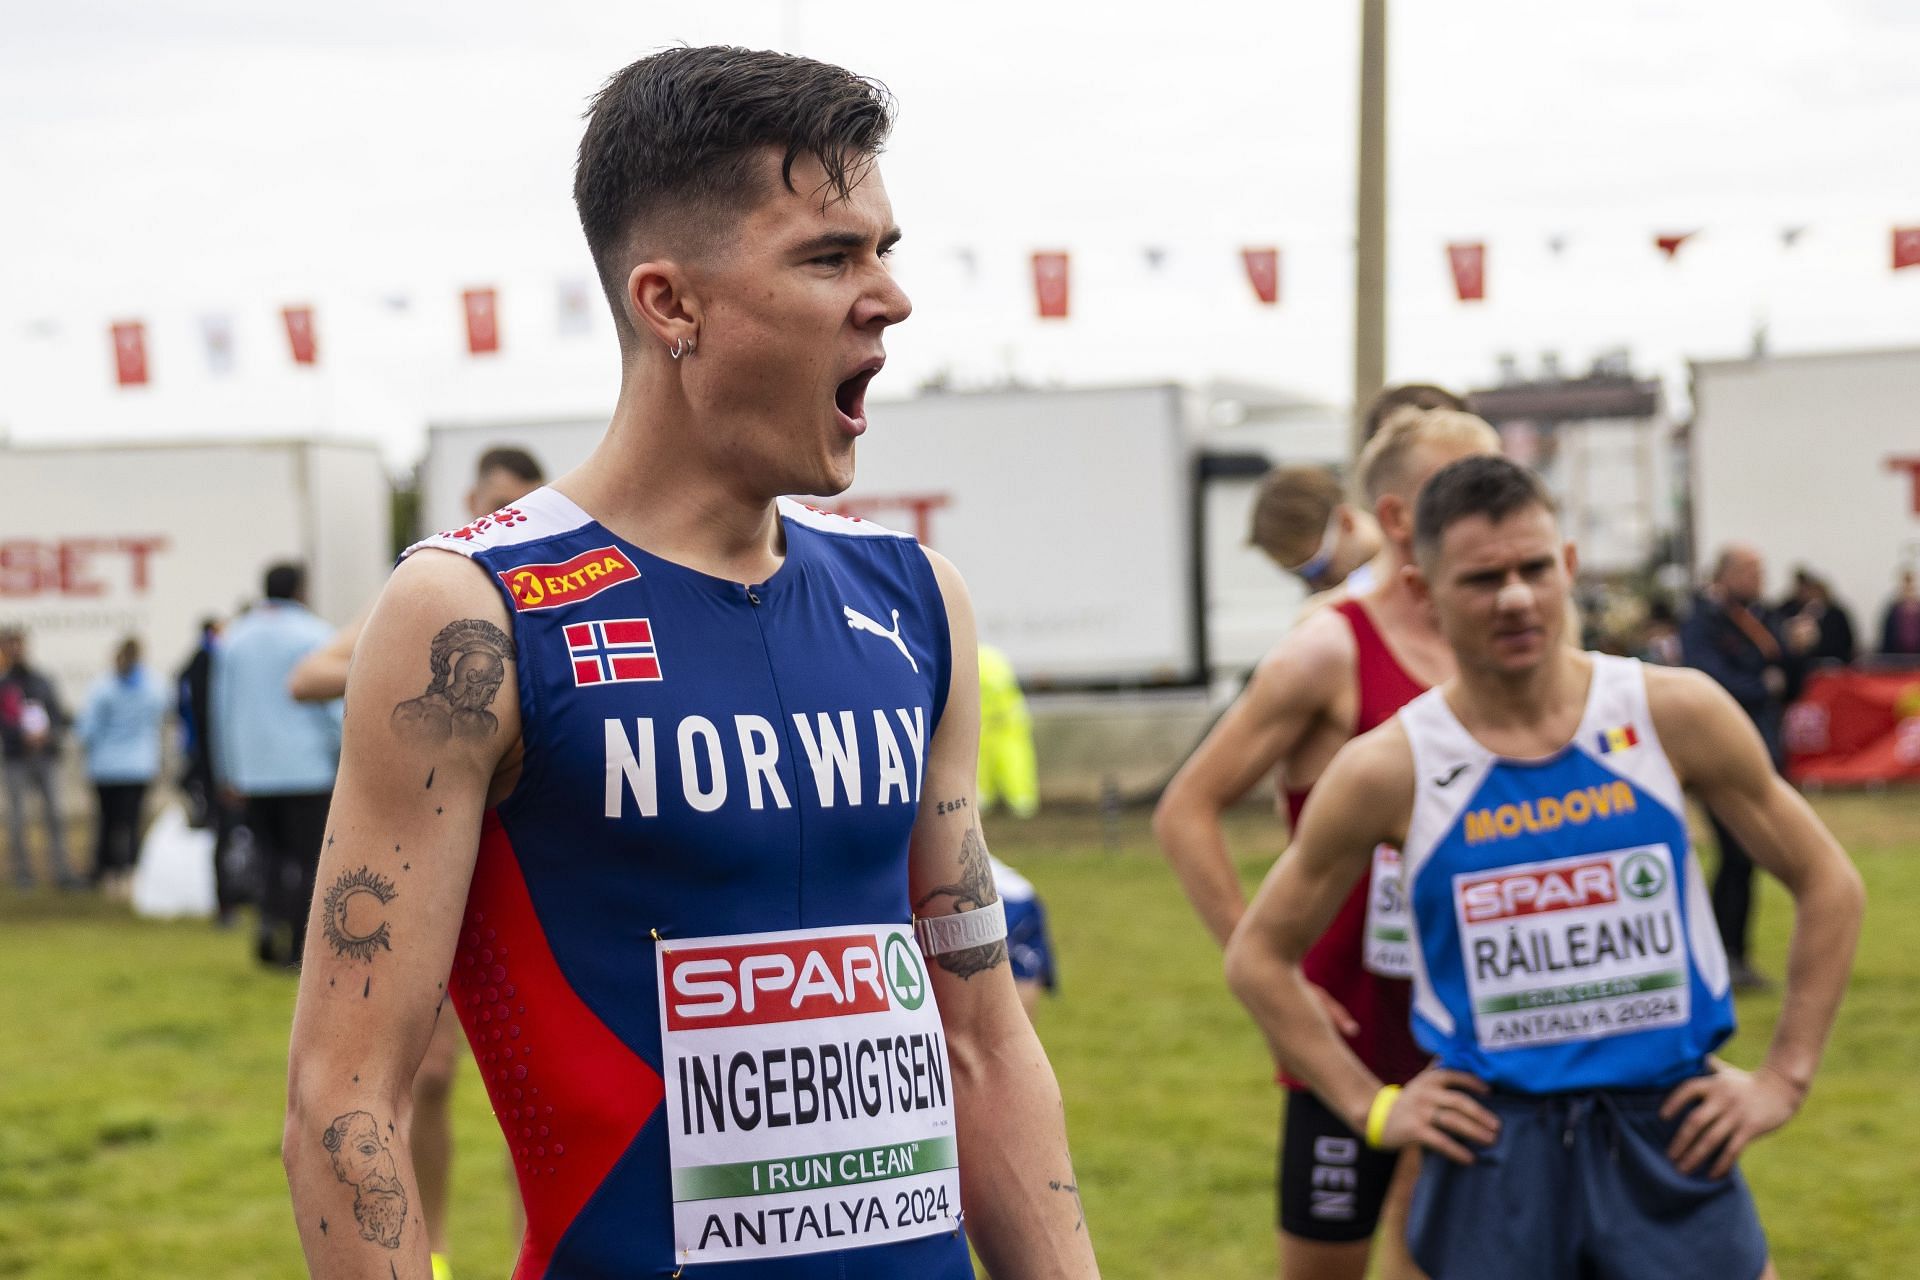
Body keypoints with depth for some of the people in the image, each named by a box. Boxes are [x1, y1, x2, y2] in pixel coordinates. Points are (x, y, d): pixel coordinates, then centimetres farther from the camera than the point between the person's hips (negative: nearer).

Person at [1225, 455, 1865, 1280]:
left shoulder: (1674, 714, -3)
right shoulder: (1387, 771, -5)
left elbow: (1829, 887, 8)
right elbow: (1258, 956, 7)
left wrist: (1783, 1078, 3)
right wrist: (1371, 1107, 1)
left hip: (1670, 1136, 1)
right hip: (1495, 1148, 0)